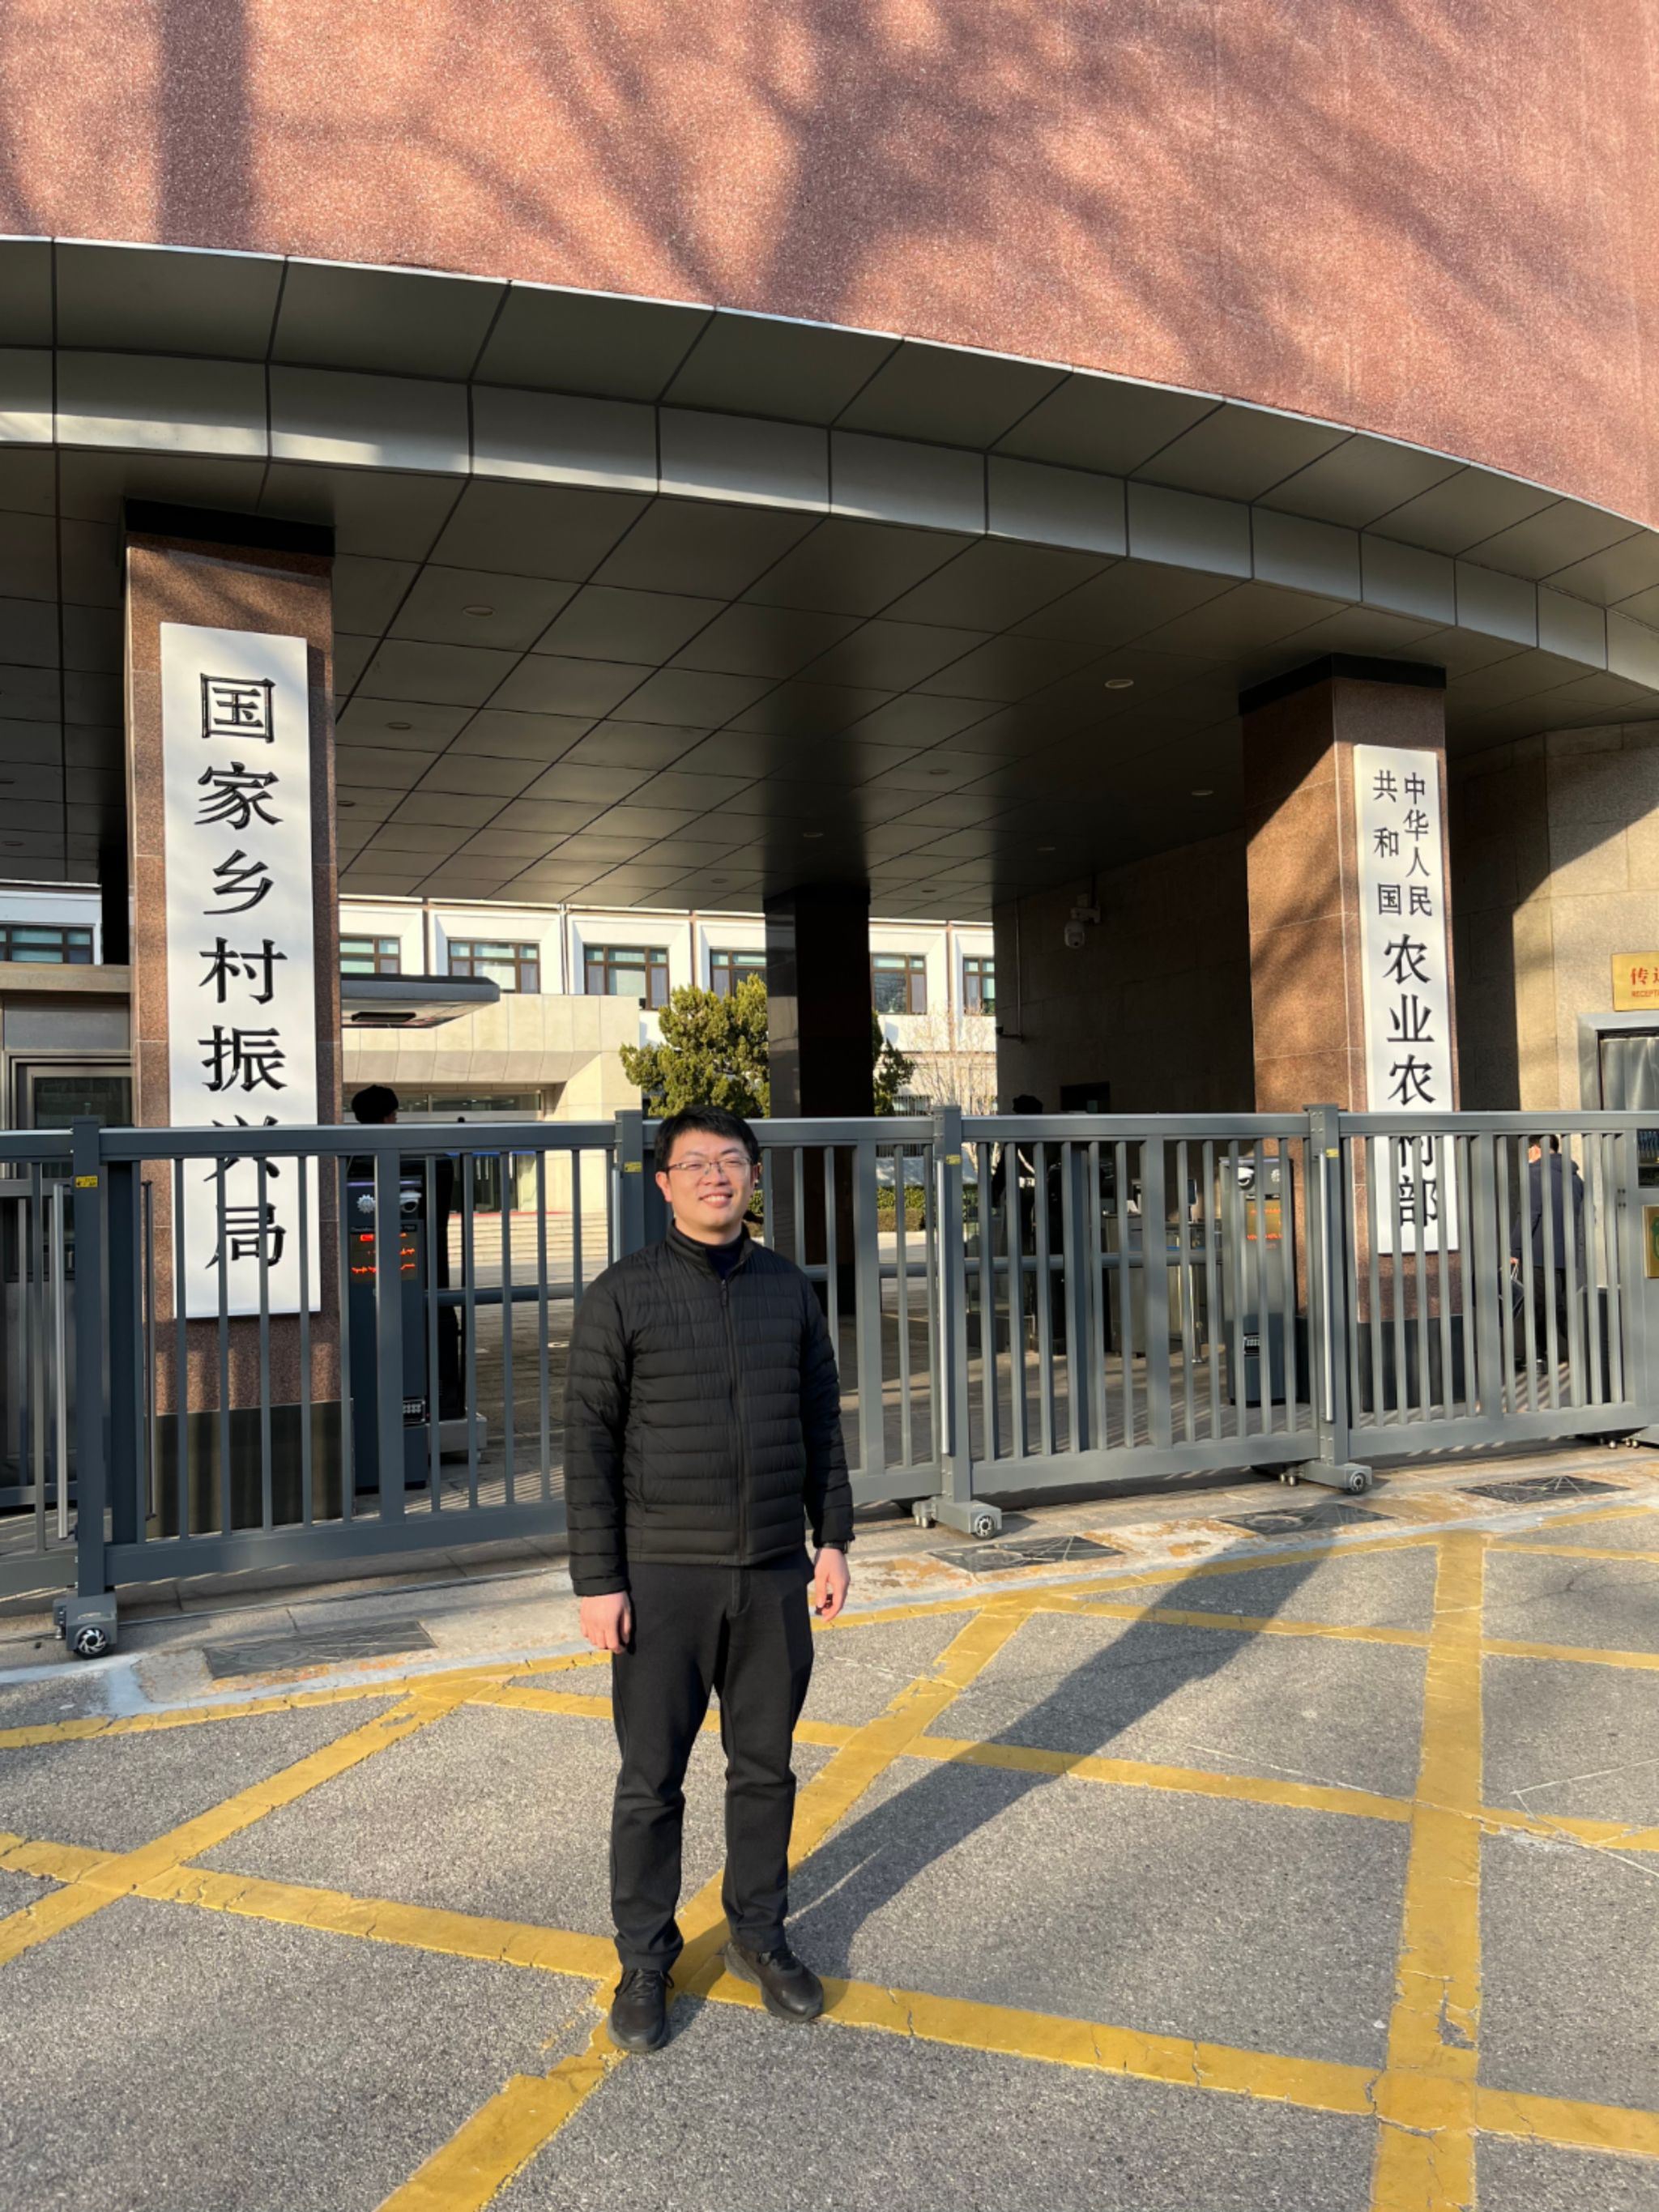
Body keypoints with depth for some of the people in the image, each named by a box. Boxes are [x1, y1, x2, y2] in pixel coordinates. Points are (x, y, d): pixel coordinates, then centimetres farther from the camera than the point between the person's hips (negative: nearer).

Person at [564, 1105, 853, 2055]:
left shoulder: (790, 1288, 5)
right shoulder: (624, 1295, -7)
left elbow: (822, 1424, 11)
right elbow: (590, 1444, -7)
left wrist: (833, 1541, 6)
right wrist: (597, 1580, -10)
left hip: (774, 1571, 3)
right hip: (663, 1575, -3)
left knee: (765, 1768, 15)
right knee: (652, 1781, 7)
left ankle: (760, 1933, 34)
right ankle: (646, 1961, 26)